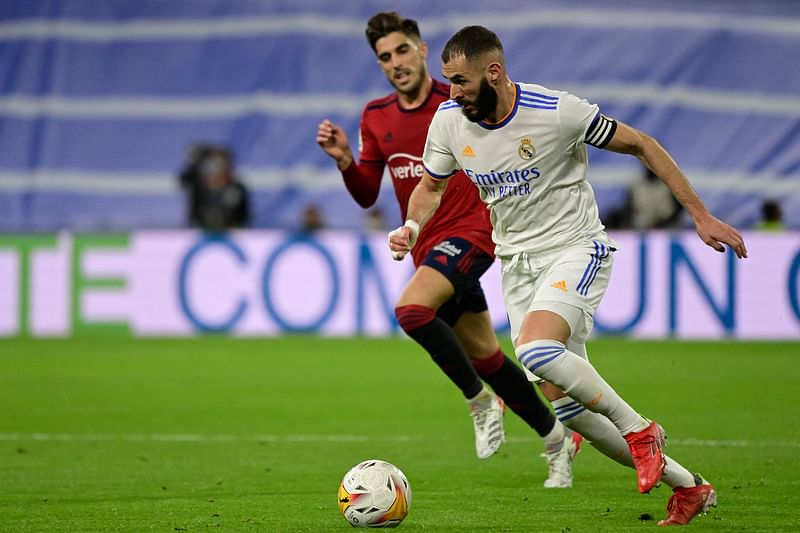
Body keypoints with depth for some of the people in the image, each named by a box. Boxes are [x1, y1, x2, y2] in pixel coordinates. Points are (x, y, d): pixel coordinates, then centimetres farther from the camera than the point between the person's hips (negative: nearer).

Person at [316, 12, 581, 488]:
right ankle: (556, 439, 27)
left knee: (411, 309, -30)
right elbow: (367, 195, 11)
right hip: (428, 247, 7)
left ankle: (481, 400, -11)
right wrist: (343, 159, -6)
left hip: (469, 232, -7)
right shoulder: (376, 118, 8)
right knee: (483, 355, 11)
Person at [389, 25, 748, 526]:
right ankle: (688, 487, 13)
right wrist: (412, 228, -9)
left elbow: (640, 145, -8)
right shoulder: (449, 122, -5)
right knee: (565, 404, 1)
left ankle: (638, 429, -13)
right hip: (517, 262, 6)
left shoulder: (557, 111, -19)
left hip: (576, 249, -6)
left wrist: (701, 215, -7)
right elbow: (431, 186, 14)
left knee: (534, 350, -33)